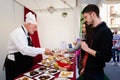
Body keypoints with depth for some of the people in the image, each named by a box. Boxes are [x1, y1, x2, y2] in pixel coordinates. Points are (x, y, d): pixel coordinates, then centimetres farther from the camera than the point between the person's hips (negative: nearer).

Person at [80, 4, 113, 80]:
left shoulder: (105, 31, -18)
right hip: (87, 71, 8)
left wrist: (87, 49, -19)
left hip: (95, 74, -7)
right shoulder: (93, 30, 8)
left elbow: (106, 57, -24)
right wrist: (85, 68, 16)